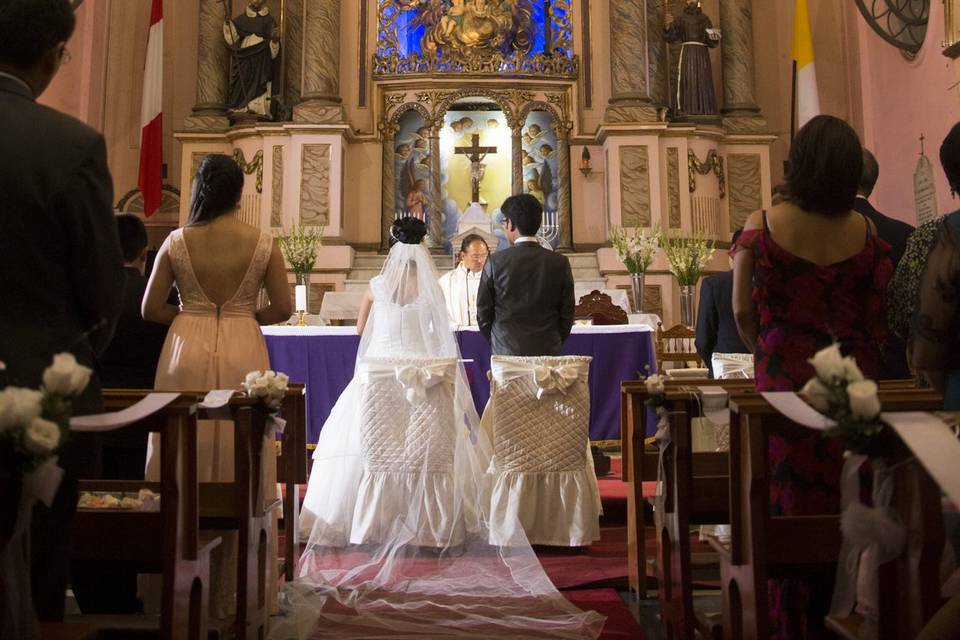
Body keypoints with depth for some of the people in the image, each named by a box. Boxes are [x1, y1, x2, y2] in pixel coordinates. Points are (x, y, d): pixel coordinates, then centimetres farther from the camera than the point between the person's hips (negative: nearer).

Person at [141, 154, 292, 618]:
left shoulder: (176, 242, 0)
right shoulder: (263, 243, -2)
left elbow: (151, 309, 2)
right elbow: (283, 308, -1)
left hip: (186, 353, 1)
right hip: (242, 356, 0)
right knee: (240, 467, 8)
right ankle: (232, 589, 17)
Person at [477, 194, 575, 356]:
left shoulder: (496, 262, -5)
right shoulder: (560, 263, -1)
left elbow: (483, 312, 1)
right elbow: (567, 314, 4)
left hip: (505, 352, -1)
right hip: (548, 353, 2)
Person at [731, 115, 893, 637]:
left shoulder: (763, 225, -7)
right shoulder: (865, 231, -1)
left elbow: (743, 311, -6)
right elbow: (877, 317, 1)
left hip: (785, 377, -1)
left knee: (787, 495, 8)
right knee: (843, 498, 12)